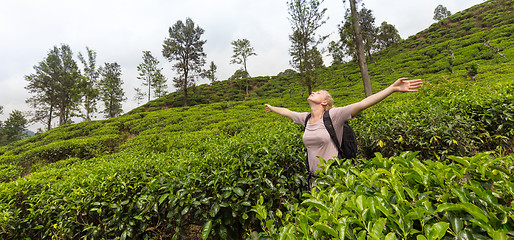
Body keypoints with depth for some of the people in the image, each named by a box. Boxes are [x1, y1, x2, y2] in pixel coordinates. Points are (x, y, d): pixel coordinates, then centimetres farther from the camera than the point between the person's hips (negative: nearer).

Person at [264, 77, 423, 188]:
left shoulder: (334, 115, -11)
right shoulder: (305, 118, 5)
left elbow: (362, 104, -20)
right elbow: (286, 112, 21)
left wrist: (392, 88, -28)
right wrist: (272, 108, 35)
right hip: (315, 179, 5)